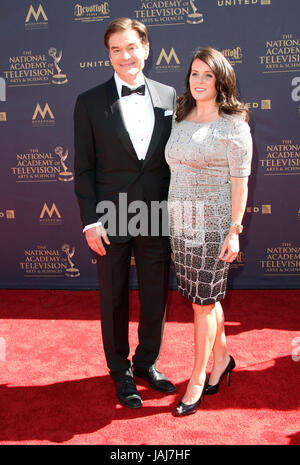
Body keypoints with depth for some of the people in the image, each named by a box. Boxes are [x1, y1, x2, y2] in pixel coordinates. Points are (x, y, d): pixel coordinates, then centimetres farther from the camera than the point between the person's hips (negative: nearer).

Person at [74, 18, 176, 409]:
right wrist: (90, 221, -8)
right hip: (111, 219, -2)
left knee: (156, 296, 13)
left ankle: (147, 363, 35)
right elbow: (84, 167, -2)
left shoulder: (168, 96, 6)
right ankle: (121, 372, 31)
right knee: (114, 299, 11)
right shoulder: (90, 102, -1)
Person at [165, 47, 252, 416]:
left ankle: (197, 379, 18)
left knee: (203, 301, 2)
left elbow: (240, 182, -11)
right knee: (206, 296, 16)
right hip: (180, 221, 6)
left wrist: (235, 231, -15)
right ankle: (222, 357, 38)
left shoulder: (234, 125, -9)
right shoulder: (181, 121, 10)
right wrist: (171, 214, 13)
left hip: (213, 224, -6)